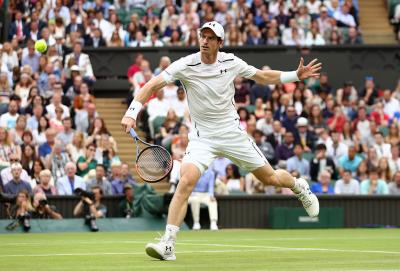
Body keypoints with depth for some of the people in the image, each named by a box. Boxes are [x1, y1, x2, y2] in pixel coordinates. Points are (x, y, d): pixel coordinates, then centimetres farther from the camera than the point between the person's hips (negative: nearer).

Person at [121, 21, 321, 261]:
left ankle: (299, 186, 46)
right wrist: (132, 112, -34)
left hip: (232, 132, 2)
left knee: (270, 178, 9)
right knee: (186, 181, -24)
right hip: (202, 138, -2)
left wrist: (296, 75, 4)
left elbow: (263, 77, 12)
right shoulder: (186, 66, -14)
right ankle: (168, 245, -24)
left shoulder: (231, 62, -5)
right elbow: (152, 85, -20)